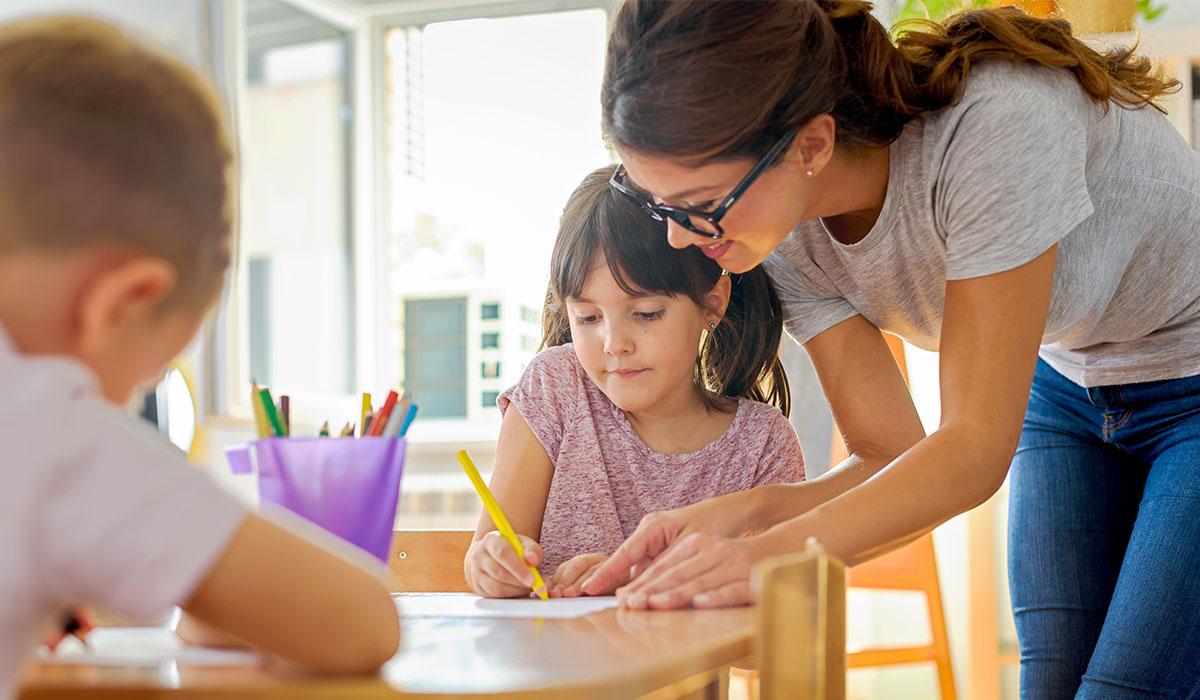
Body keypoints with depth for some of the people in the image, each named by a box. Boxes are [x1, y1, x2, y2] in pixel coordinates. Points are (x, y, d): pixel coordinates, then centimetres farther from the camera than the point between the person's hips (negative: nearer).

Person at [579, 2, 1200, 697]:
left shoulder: (995, 125, -37)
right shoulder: (785, 227, -16)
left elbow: (977, 447, -34)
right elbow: (892, 460, -13)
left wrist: (783, 550, -46)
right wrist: (741, 513, -32)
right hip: (1070, 385, 6)